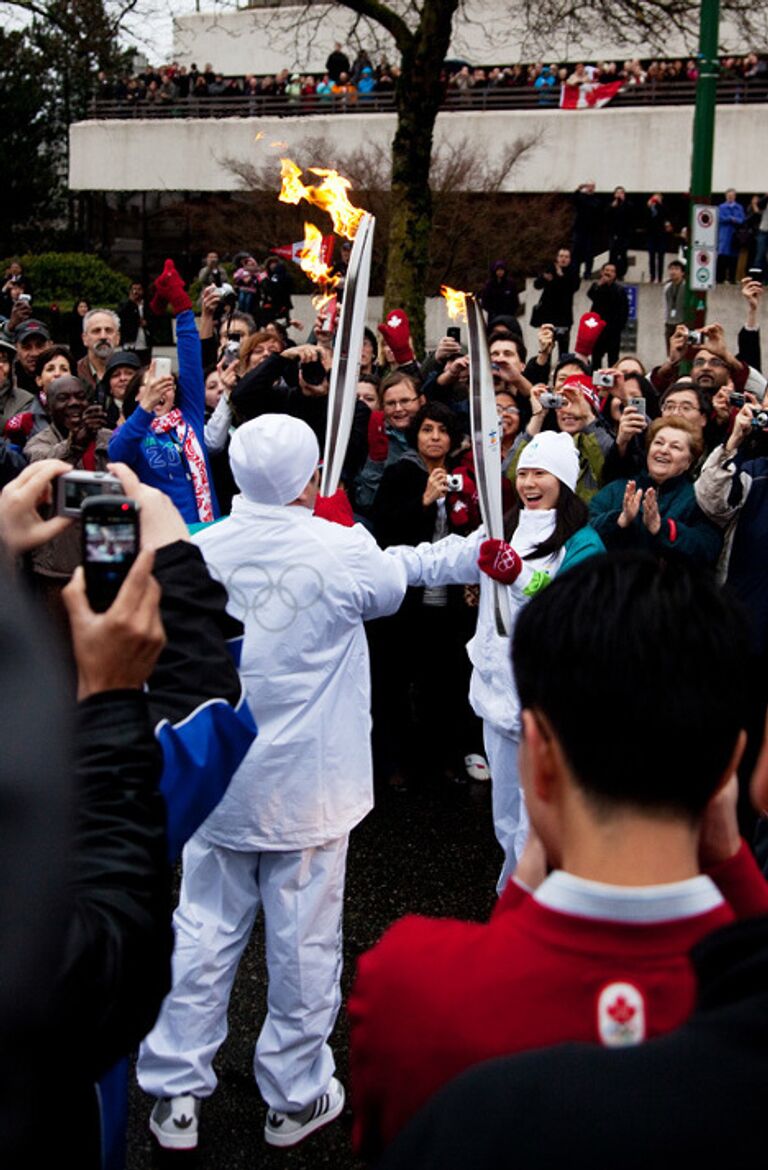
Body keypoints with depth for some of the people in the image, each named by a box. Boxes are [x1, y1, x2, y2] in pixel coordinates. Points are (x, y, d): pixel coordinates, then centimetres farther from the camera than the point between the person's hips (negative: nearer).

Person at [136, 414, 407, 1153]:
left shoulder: (198, 552, -6)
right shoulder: (343, 550, -15)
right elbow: (391, 591, 7)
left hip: (216, 780, 3)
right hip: (308, 786, -3)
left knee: (204, 933, 12)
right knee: (305, 941, 10)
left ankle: (176, 1094, 20)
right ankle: (294, 1096, 24)